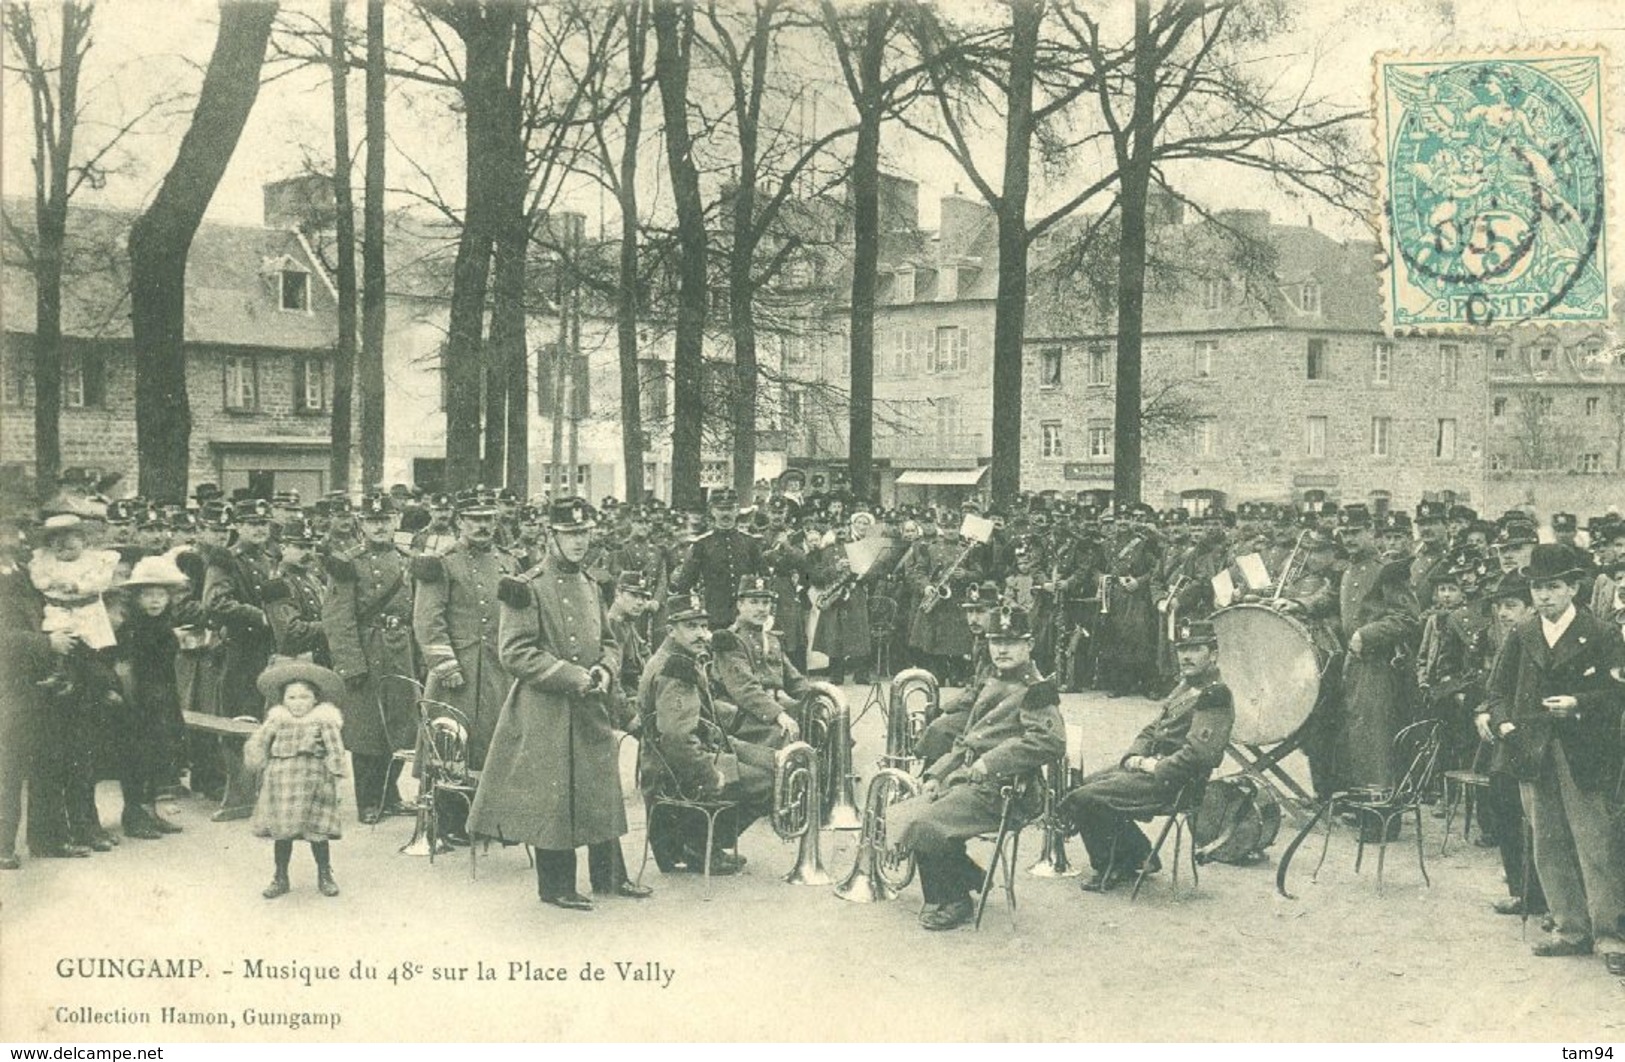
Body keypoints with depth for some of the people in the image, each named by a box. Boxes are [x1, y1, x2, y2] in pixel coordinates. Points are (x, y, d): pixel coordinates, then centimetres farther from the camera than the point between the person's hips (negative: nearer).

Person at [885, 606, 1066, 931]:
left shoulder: (1036, 691, -8)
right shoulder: (993, 685, 20)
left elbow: (1051, 742, -25)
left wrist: (989, 763, -24)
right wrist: (936, 775, 10)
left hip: (997, 792, -9)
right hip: (963, 780, 10)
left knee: (921, 827, -25)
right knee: (896, 818, 2)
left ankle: (953, 903, -3)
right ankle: (970, 877, 13)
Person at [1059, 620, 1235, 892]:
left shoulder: (1216, 696, -13)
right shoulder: (1185, 687, 18)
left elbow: (1198, 754, -24)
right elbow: (1152, 730, 21)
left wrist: (1155, 768, -18)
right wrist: (1134, 756, 2)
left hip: (1172, 785, -10)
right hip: (1150, 768, 10)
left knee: (1084, 800, -18)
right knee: (1084, 784, 13)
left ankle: (1112, 867, 2)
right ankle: (1137, 854, 16)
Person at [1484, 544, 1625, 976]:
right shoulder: (1521, 635, 11)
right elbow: (1498, 689, 11)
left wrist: (1577, 704, -22)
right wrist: (1503, 721, -7)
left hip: (1583, 756, -4)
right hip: (1533, 755, 5)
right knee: (1549, 846, 9)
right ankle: (1571, 929, 18)